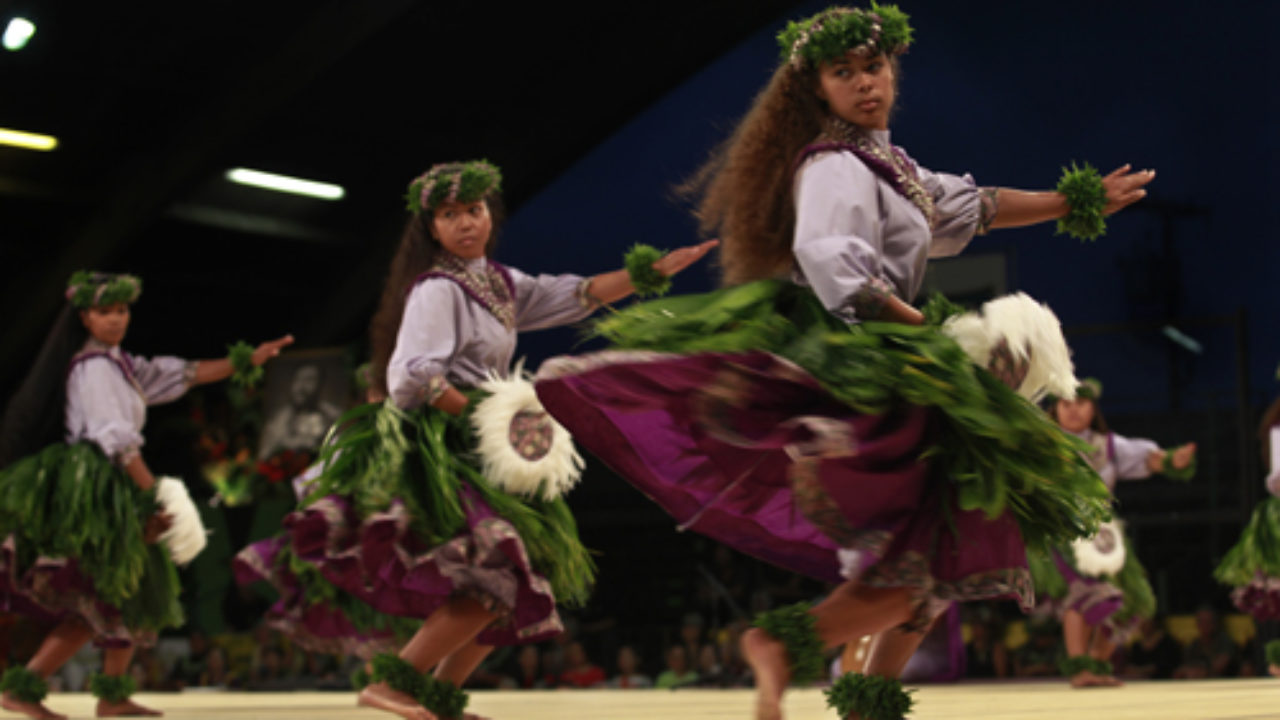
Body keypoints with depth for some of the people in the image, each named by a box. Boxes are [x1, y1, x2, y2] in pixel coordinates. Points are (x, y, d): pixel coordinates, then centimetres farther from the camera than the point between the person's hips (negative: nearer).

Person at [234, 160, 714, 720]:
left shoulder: (499, 283, 15)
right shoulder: (437, 290, -11)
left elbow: (575, 296, 15)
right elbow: (409, 379, -21)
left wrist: (655, 271, 9)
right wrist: (484, 416, -17)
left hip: (478, 458, 10)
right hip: (437, 456, -10)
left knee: (524, 581, 13)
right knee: (495, 576, -22)